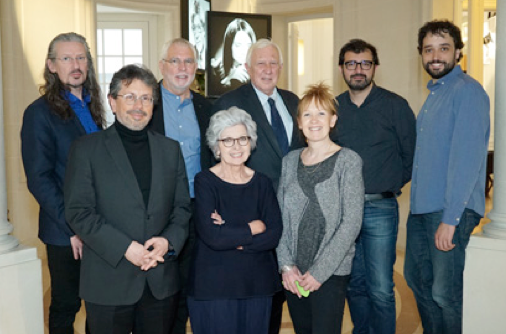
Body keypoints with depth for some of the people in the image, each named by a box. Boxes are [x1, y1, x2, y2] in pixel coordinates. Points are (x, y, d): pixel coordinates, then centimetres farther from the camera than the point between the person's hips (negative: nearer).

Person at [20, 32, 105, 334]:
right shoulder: (40, 113, -9)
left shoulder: (91, 107, 9)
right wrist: (72, 228, -16)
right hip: (66, 233, -5)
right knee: (65, 308, 10)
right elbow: (39, 181, -12)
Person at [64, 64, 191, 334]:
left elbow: (183, 207, 9)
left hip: (162, 282, 3)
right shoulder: (86, 149, -1)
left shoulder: (170, 149, 10)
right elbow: (78, 212, -8)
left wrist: (168, 241, -10)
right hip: (108, 283, -3)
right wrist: (125, 247, -17)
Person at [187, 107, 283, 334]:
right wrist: (252, 229, -7)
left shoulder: (261, 183, 5)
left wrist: (231, 237, -14)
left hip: (257, 284, 4)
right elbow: (211, 235, -18)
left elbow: (274, 236, -3)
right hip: (213, 287, -3)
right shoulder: (204, 181, -6)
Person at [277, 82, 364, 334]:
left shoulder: (348, 161, -5)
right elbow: (280, 217, 7)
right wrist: (286, 264, -3)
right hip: (293, 274, 4)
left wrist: (320, 271, -13)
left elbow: (352, 222, -10)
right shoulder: (290, 161, 7)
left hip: (331, 272, -4)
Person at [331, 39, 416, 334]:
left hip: (380, 208, -3)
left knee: (380, 289, -4)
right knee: (354, 284, 12)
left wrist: (390, 187, 4)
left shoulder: (395, 105, -2)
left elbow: (411, 156, 4)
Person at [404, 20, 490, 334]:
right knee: (418, 280, 17)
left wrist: (450, 218, -22)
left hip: (452, 210, -9)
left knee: (444, 293, -5)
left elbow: (467, 157, -19)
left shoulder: (467, 91, -11)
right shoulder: (434, 93, 17)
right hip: (422, 206, 9)